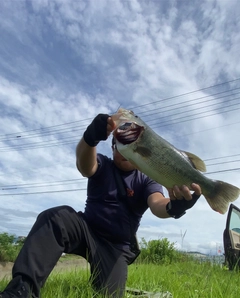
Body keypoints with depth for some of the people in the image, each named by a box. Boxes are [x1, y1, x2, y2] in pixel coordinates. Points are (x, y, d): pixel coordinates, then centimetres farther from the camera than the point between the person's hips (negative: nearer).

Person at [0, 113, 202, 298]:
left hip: (116, 245, 1)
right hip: (87, 229, -1)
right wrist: (91, 137, -49)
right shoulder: (102, 165, 0)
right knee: (58, 217, -30)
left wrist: (175, 206, -48)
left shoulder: (147, 180, 0)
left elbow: (158, 205, -21)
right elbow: (84, 165, -25)